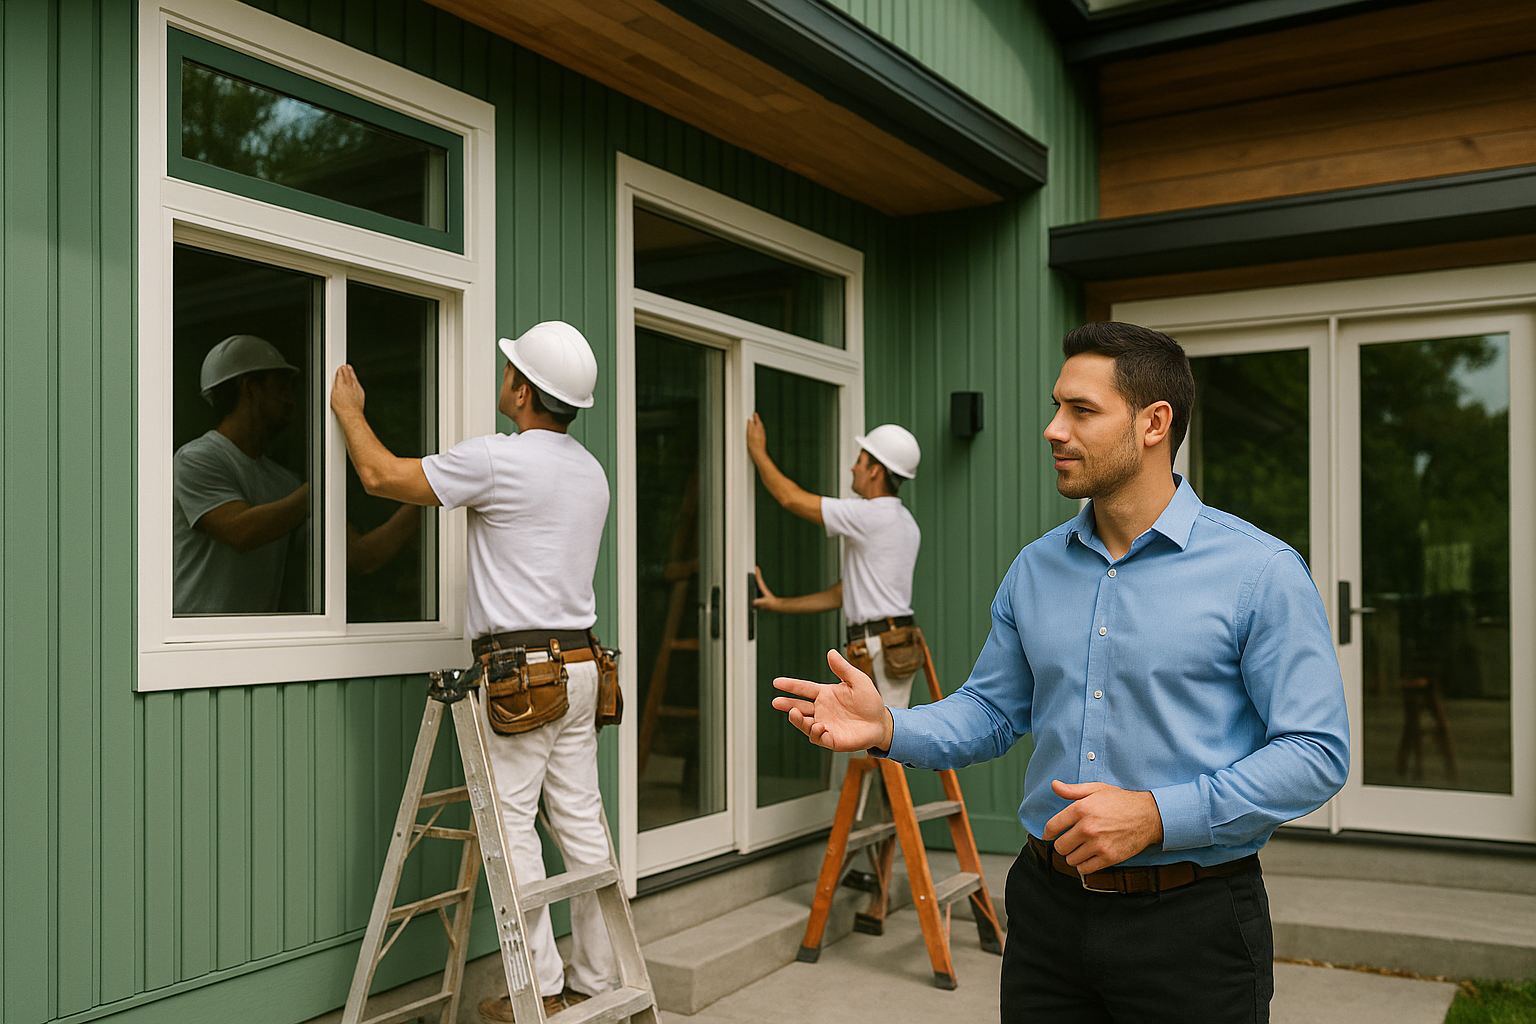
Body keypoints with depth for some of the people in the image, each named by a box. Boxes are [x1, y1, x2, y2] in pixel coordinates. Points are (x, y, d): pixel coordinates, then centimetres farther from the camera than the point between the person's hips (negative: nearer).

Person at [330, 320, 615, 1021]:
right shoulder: (592, 472, 13)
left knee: (512, 826, 0)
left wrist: (348, 410, 14)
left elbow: (381, 476, -5)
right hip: (580, 660, 8)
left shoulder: (497, 458, -11)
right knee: (581, 822, 10)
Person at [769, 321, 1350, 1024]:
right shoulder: (1034, 570, 5)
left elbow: (1317, 752, -13)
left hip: (1190, 920, -4)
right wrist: (889, 729, -8)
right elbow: (992, 709, 11)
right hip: (1048, 911, 4)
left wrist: (1155, 815, -22)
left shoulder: (1261, 573, -10)